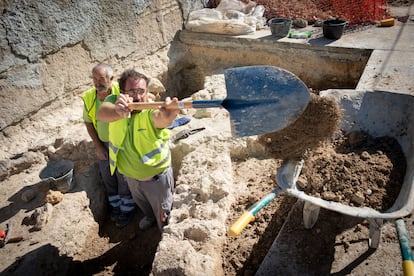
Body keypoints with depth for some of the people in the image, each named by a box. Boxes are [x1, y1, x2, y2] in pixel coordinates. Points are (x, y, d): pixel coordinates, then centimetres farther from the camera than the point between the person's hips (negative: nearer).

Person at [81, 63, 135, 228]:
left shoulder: (120, 92, -21)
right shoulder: (89, 97, -9)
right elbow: (88, 122, 1)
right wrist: (97, 146, -2)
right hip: (103, 144, 4)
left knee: (123, 177, 8)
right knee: (107, 177, 16)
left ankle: (127, 209, 29)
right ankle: (115, 205, 39)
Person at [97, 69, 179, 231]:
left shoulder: (151, 110, -30)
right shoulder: (114, 101, -19)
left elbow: (159, 118, -55)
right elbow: (102, 114, -41)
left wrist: (166, 117, -81)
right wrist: (117, 112, -66)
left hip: (156, 177, -4)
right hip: (130, 176, 4)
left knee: (164, 216, 20)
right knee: (141, 204, 35)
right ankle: (149, 217, 68)